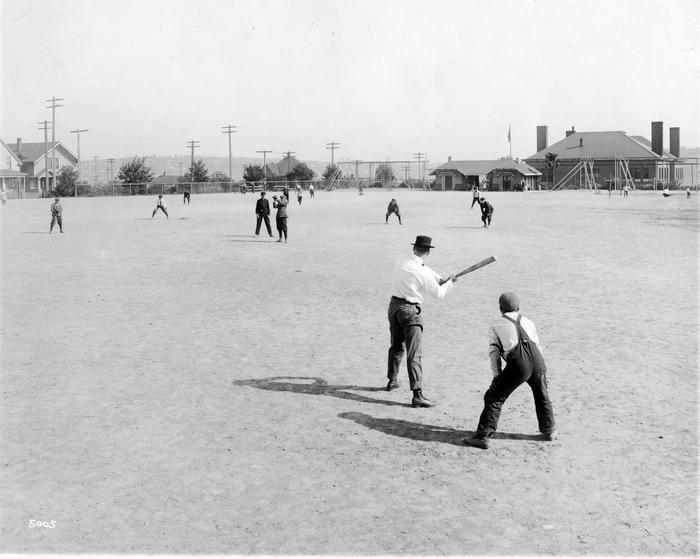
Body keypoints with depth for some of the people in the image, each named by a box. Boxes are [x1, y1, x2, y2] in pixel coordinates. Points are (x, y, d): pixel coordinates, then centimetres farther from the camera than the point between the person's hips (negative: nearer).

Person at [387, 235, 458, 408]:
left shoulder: (401, 263, 1)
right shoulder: (422, 273, -19)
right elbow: (439, 294, -5)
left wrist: (440, 279, 15)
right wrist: (450, 283, 11)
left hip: (394, 306, 7)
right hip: (410, 311, -7)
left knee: (396, 347, 24)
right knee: (414, 354, -7)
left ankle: (392, 381, 39)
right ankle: (417, 395, -10)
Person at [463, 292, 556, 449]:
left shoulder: (496, 326, 16)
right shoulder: (527, 321, 26)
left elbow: (494, 353, 9)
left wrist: (497, 376, 14)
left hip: (518, 365, -4)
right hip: (537, 360, 4)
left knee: (494, 398, 3)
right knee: (542, 395, 28)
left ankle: (482, 437, 0)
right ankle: (549, 431, 40)